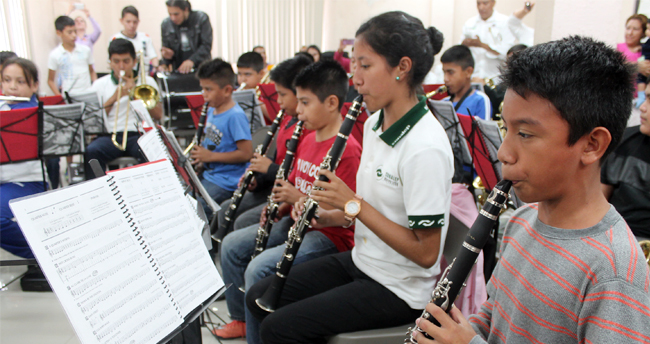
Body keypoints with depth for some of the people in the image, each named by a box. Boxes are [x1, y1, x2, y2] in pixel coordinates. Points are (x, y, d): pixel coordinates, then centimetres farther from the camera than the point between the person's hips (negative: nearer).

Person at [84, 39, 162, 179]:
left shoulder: (147, 81, 17)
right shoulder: (100, 84, 17)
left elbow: (158, 115, 5)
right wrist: (115, 96, -4)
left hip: (139, 134, -1)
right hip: (110, 135, 1)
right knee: (91, 151, -31)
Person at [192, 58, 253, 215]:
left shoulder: (235, 116, -17)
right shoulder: (211, 111, 10)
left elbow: (247, 153, -20)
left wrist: (211, 156, -20)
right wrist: (200, 158, 2)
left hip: (225, 183, -9)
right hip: (206, 175, 9)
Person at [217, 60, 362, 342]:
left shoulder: (347, 150, -21)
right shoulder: (307, 139, 8)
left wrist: (299, 198, -25)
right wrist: (280, 207, 0)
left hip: (328, 235, -9)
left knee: (259, 269, -25)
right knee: (232, 245, 8)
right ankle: (241, 318, 25)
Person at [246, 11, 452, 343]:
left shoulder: (425, 148, -26)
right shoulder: (374, 124, 1)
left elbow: (426, 253, -24)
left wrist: (354, 204, -24)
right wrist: (325, 217, -5)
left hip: (399, 290, -8)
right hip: (362, 261, 8)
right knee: (259, 297, 7)